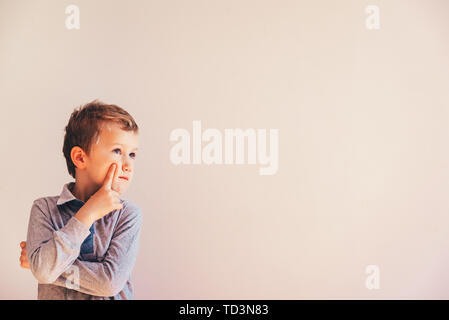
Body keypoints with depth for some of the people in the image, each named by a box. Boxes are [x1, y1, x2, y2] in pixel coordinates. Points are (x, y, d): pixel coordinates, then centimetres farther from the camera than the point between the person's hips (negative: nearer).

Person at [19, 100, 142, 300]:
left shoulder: (128, 214, -3)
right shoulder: (45, 208, -1)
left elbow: (111, 282, -12)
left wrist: (53, 264, -10)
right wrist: (88, 214, -14)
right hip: (54, 297, 1)